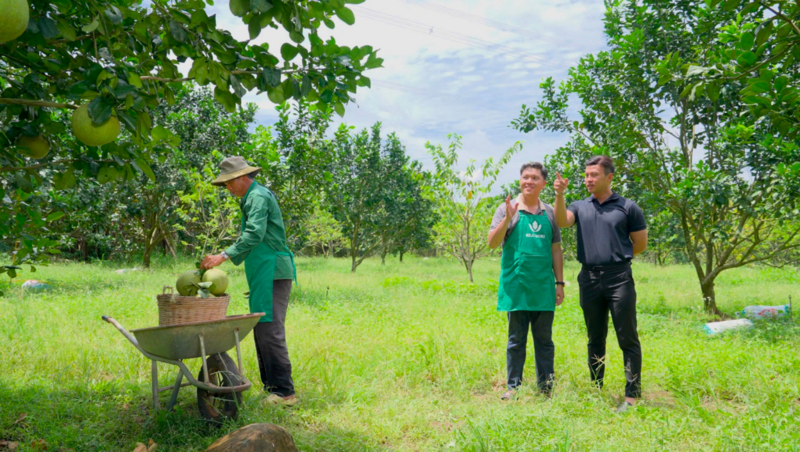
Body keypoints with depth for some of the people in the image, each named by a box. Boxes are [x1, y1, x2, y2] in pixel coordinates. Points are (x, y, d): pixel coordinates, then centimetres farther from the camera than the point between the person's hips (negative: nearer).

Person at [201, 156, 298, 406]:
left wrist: (225, 255, -29)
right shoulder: (252, 198, 22)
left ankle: (284, 391, -10)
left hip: (272, 273, -11)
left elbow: (254, 234, -25)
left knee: (269, 330, -12)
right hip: (263, 274, 11)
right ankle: (270, 386, 17)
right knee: (262, 330, 11)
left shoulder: (258, 196, -10)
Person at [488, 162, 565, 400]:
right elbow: (492, 243, -6)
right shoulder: (507, 208, 2)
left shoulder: (550, 212, 11)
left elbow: (556, 250, 13)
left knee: (544, 339, 10)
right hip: (516, 288, -3)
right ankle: (513, 387, 15)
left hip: (544, 288, 3)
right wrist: (507, 219, -20)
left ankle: (546, 387, 19)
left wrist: (559, 282, 9)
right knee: (516, 340, 6)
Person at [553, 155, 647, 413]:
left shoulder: (627, 207, 2)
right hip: (589, 279, 3)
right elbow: (562, 221, -10)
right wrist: (559, 195, -21)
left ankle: (632, 395, 5)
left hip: (619, 278, -3)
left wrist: (617, 256, 8)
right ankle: (596, 390, 23)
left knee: (628, 339, -1)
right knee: (595, 340, 12)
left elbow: (641, 243, 6)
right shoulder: (580, 207, 10)